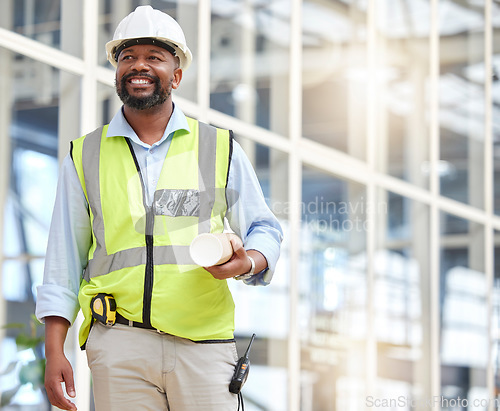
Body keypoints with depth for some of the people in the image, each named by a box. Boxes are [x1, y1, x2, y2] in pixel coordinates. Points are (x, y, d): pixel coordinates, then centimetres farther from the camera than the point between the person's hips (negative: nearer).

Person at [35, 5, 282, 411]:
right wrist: (54, 352, 4)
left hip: (204, 344, 0)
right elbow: (64, 260, 13)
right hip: (119, 345, 0)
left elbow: (264, 229, 15)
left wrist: (247, 262, -9)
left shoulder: (221, 149, 13)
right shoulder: (85, 157, 14)